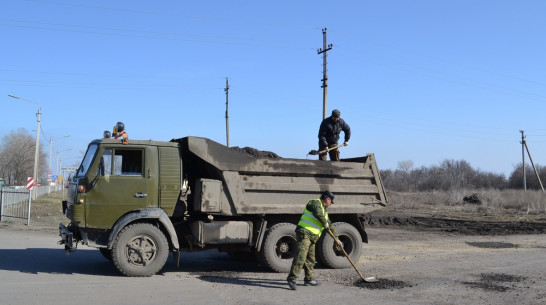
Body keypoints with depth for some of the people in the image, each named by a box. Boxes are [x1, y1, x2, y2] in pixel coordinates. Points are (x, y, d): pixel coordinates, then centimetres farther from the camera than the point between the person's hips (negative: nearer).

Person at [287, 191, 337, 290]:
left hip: (312, 237, 10)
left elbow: (329, 225, 33)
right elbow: (318, 213, -26)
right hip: (304, 233, -10)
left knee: (310, 258, 14)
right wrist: (325, 223, -10)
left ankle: (309, 279, 24)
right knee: (300, 256, -18)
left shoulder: (324, 210, 25)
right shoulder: (315, 203, -4)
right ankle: (292, 278, -22)